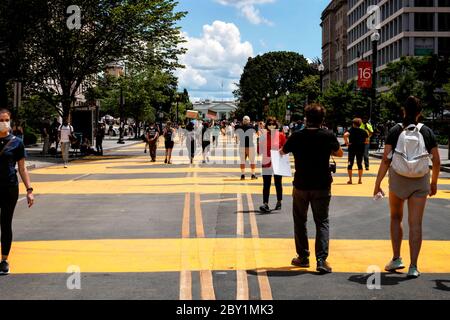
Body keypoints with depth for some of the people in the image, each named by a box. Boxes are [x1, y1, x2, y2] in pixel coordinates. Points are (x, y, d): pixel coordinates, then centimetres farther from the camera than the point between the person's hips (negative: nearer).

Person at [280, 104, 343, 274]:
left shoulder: (296, 137, -7)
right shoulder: (328, 136, -9)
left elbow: (282, 152, 11)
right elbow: (340, 153, 10)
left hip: (301, 185, 1)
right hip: (322, 186, 0)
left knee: (300, 221, 16)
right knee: (322, 222, 5)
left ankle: (303, 257, 22)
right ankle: (321, 260, -5)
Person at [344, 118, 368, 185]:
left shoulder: (351, 130, -6)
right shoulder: (363, 131, 4)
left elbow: (345, 135, -25)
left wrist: (346, 142, -13)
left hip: (352, 148, -2)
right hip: (361, 149, 3)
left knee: (350, 164, 5)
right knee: (360, 164, 11)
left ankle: (350, 180, 3)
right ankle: (360, 179, 11)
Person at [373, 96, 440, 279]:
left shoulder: (395, 131, -3)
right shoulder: (427, 132, 1)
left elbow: (386, 160, -8)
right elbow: (436, 162, 3)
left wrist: (378, 184, -3)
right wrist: (434, 183, 17)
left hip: (397, 180, 0)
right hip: (420, 182, 0)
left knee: (396, 218, 20)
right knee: (415, 224, 2)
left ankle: (397, 259, 19)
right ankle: (413, 267, 0)